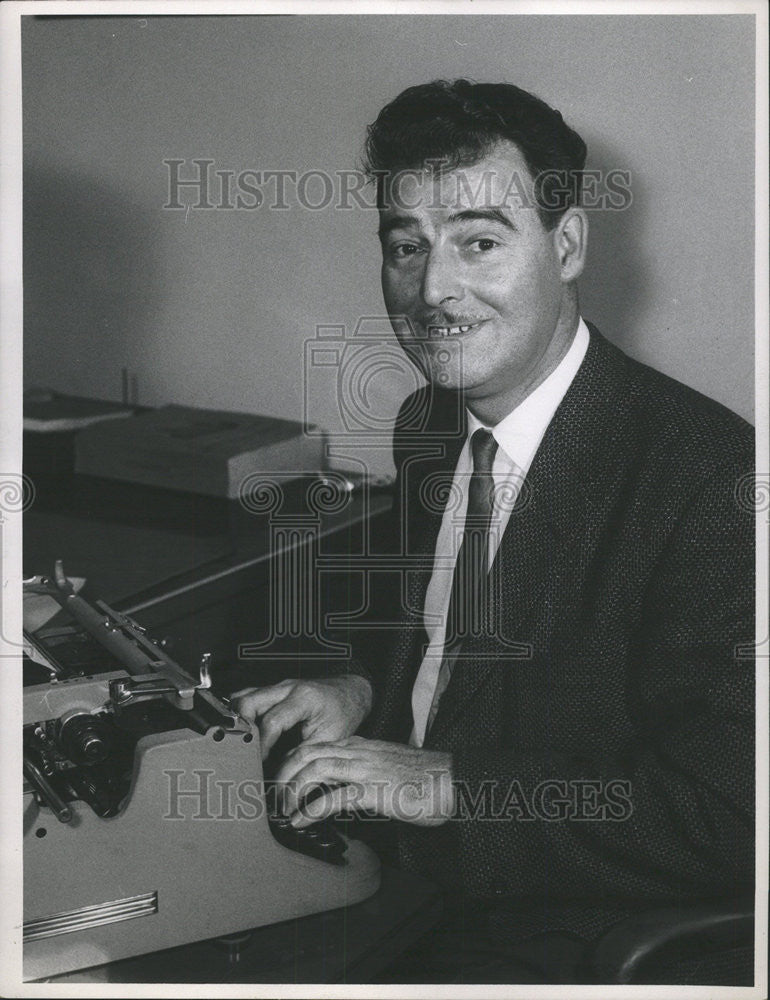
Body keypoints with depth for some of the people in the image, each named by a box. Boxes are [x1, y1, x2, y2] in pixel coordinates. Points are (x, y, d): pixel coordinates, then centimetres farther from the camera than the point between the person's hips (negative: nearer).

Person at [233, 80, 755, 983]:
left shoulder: (714, 476, -22)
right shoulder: (425, 424, 4)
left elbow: (727, 815, -24)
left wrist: (449, 784, -23)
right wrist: (358, 689, -1)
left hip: (539, 938, -6)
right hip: (389, 869, 7)